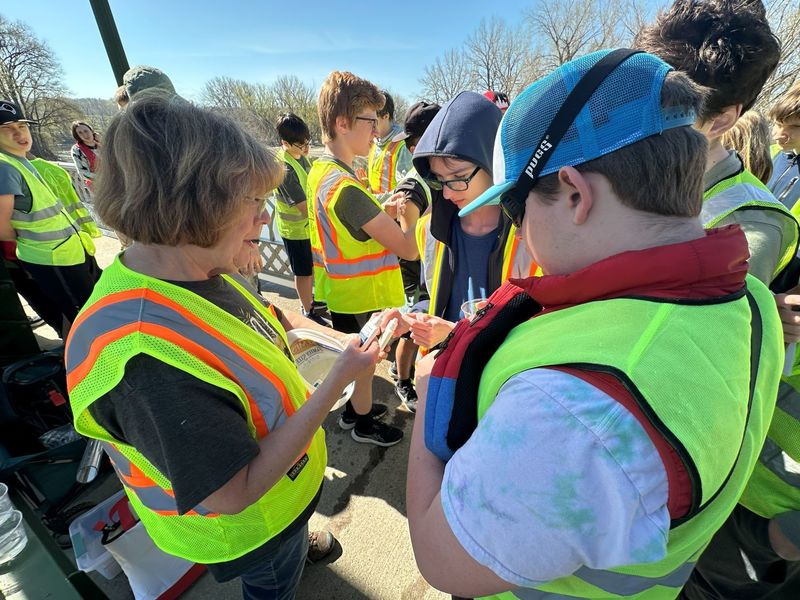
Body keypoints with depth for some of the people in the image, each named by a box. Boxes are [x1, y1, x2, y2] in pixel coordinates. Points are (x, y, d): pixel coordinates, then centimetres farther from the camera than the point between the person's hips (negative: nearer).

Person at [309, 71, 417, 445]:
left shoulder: (320, 170, 2)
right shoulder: (346, 187, -29)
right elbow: (408, 249, -29)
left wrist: (387, 209, -3)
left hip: (339, 290, 9)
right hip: (362, 296, -9)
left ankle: (352, 410, 47)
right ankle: (364, 424, 38)